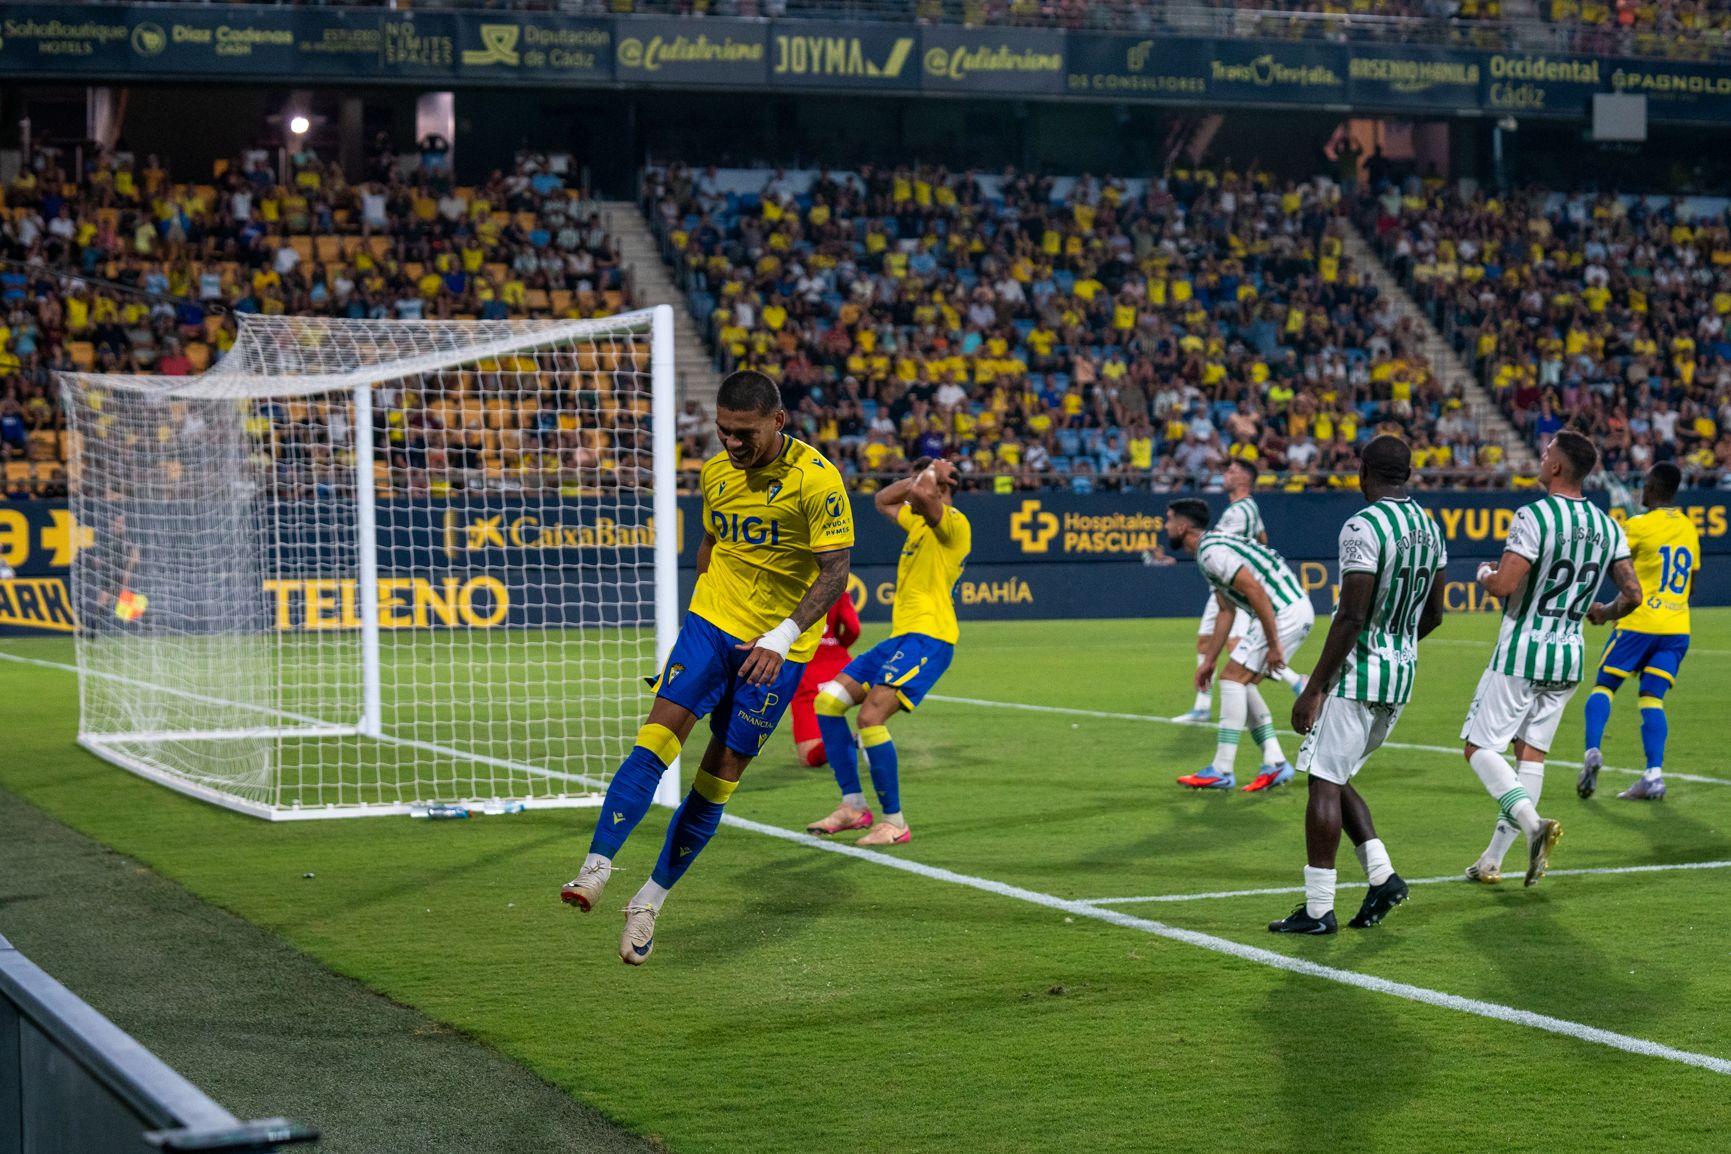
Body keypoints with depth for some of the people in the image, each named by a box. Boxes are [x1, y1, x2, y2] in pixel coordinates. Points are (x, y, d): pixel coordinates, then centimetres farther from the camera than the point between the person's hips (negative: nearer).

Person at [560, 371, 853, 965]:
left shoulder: (816, 479, -14)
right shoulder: (715, 472, 3)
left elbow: (835, 572, -15)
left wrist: (781, 637, -24)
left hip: (778, 648, -3)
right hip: (711, 624, 3)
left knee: (721, 774, -1)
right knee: (661, 730, -17)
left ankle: (651, 899, 9)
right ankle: (596, 868, -22)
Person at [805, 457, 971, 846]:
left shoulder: (954, 523, -9)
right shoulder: (921, 522, 21)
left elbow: (921, 495, -30)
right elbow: (882, 500, 39)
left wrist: (933, 473, -8)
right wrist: (920, 478, 24)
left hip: (928, 638, -10)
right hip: (901, 637, 10)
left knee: (871, 716, -22)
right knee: (828, 700, 5)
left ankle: (894, 822, -14)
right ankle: (853, 806, 7)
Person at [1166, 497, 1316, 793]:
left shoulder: (1212, 552, -15)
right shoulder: (1211, 549, 18)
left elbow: (1255, 591, -23)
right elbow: (1227, 611, 24)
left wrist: (1273, 644, -21)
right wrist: (1209, 661, 25)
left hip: (1284, 612, -10)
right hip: (1296, 610, 10)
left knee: (1234, 678, -7)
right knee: (1242, 683, 14)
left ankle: (1221, 771, -5)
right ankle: (1275, 763, 11)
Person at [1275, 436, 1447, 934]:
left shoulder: (1363, 528, -17)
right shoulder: (1430, 528, 9)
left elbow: (1351, 618, -21)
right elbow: (1432, 616, 16)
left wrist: (1314, 688, -16)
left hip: (1358, 671, -8)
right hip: (1403, 671, 8)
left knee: (1325, 783, -3)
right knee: (1334, 779, 18)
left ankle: (1318, 909, -1)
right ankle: (1381, 875, 8)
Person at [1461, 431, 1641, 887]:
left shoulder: (1534, 516, -16)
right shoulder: (1608, 527, 5)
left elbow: (1504, 585, -22)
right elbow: (1632, 593, 4)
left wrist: (1485, 574, 1)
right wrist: (1603, 613, 24)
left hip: (1521, 654, -7)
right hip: (1570, 657, 7)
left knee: (1481, 747, 1)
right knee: (1532, 753, 11)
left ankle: (1532, 823, -23)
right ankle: (1491, 861, 13)